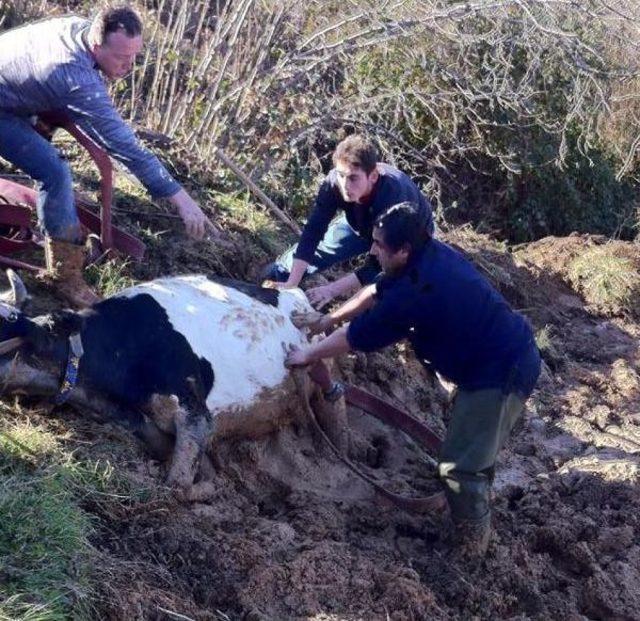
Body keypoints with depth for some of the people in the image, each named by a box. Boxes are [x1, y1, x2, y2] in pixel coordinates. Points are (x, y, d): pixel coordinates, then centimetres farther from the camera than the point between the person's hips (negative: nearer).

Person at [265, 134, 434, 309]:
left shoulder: (393, 200, -45)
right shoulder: (335, 182, -34)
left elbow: (378, 266, -38)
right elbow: (313, 231, -27)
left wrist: (332, 290, -41)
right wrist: (292, 283, -33)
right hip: (362, 225, 4)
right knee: (313, 247, 2)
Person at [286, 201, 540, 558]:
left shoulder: (414, 293, -27)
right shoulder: (432, 253, 0)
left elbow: (356, 337, -13)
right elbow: (378, 291, 16)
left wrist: (308, 355, 3)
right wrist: (332, 318, 22)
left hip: (501, 375, -10)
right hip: (514, 351, 10)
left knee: (459, 467, -1)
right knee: (475, 446, 28)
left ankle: (473, 545, 17)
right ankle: (477, 515, 46)